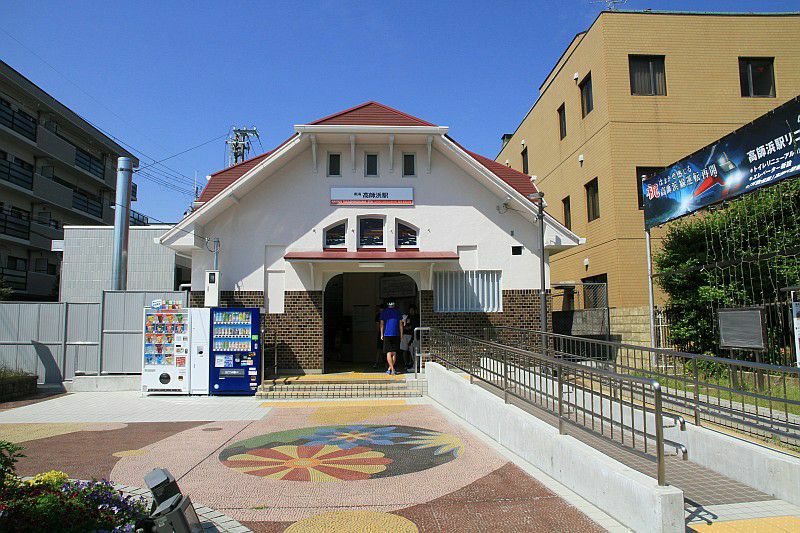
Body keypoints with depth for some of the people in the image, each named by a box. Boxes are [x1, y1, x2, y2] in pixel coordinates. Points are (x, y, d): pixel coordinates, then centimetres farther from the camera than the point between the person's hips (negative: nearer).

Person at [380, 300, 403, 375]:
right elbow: (400, 324, 5)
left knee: (389, 353, -2)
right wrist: (401, 334, 10)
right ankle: (390, 368, 13)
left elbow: (382, 324, 0)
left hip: (387, 334, -2)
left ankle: (392, 369, -12)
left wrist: (381, 334, 6)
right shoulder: (397, 311, 5)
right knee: (394, 353, 10)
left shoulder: (384, 312, 2)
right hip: (396, 335, 2)